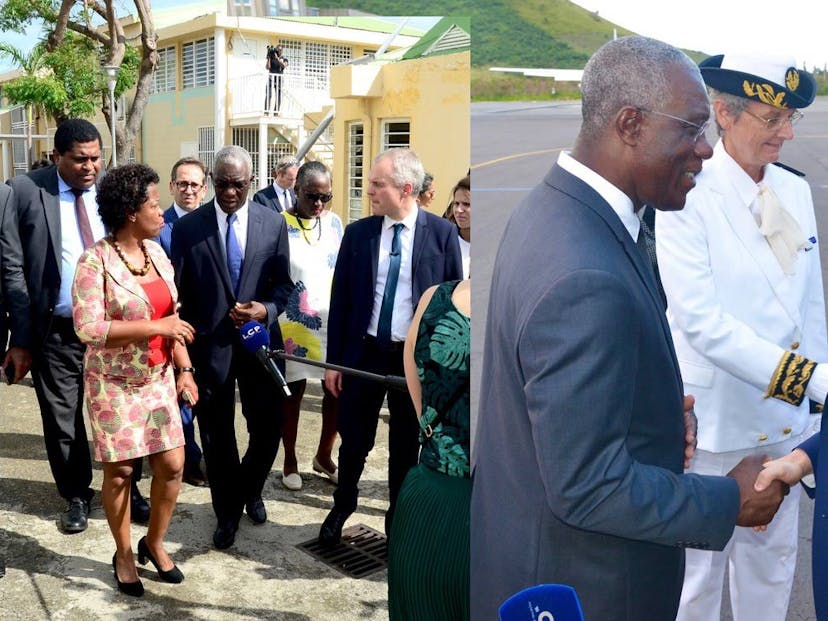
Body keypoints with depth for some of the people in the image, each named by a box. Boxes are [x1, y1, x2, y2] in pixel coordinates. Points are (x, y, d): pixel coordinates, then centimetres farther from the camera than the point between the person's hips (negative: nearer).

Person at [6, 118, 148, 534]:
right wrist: (20, 337, -8)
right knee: (62, 420, 12)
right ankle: (76, 496, 32)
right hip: (55, 332, -1)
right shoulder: (25, 191, -7)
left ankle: (127, 490, 31)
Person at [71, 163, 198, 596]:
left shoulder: (156, 252, 3)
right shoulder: (95, 262, -16)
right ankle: (123, 555, 28)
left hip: (158, 380, 5)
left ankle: (154, 543, 28)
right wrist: (155, 327, -26)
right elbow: (88, 329, -24)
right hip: (114, 384, -5)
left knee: (172, 465, 4)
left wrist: (184, 369, 0)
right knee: (119, 471, 7)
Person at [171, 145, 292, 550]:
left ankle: (249, 491, 38)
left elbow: (284, 283, 6)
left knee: (268, 428, 7)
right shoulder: (188, 227, -3)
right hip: (210, 345, -1)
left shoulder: (273, 224, 1)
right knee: (216, 434, 9)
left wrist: (266, 309, -14)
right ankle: (227, 512, 29)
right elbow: (178, 291, 0)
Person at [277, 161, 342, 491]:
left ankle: (324, 456, 26)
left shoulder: (334, 222, 5)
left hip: (333, 323, 4)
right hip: (293, 324, -4)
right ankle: (290, 461, 24)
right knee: (293, 392, 7)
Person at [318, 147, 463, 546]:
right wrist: (333, 361, 1)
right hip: (363, 353, 2)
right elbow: (340, 299, 3)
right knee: (354, 442, 12)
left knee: (406, 448, 12)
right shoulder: (357, 233, 0)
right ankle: (342, 506, 38)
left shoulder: (441, 233, -6)